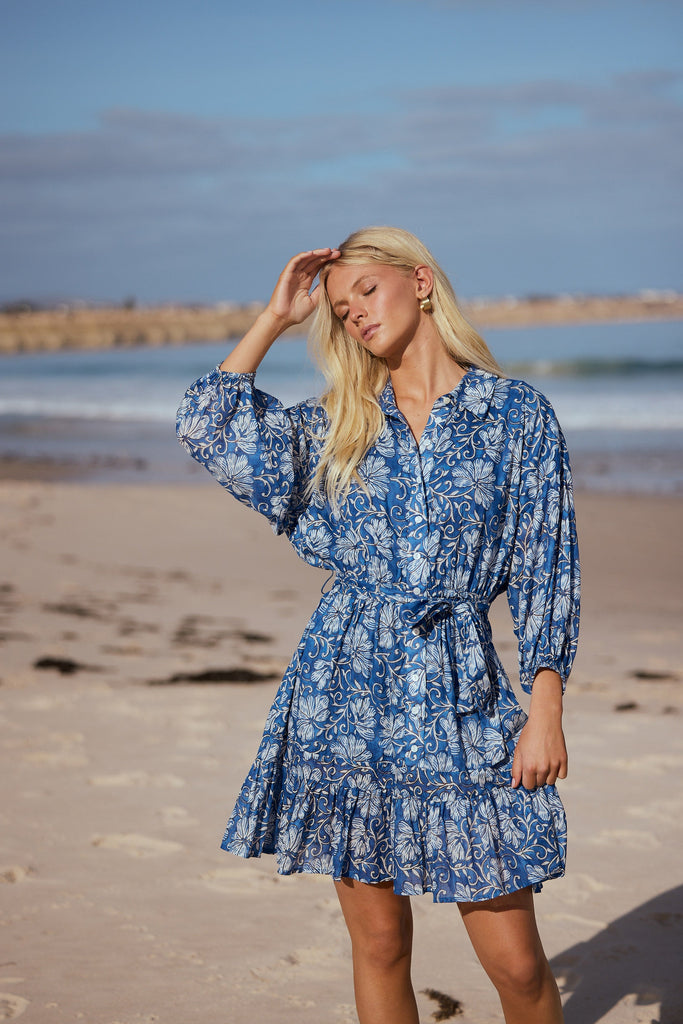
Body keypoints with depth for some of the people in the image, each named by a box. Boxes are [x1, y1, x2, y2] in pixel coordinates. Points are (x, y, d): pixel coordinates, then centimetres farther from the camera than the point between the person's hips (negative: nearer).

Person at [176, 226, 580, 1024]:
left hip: (460, 692, -2)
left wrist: (545, 710, -5)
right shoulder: (340, 425, 12)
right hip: (347, 688, 3)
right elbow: (211, 432, -1)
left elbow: (546, 572, 1)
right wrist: (275, 317, 6)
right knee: (378, 943, 7)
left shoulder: (518, 414, 3)